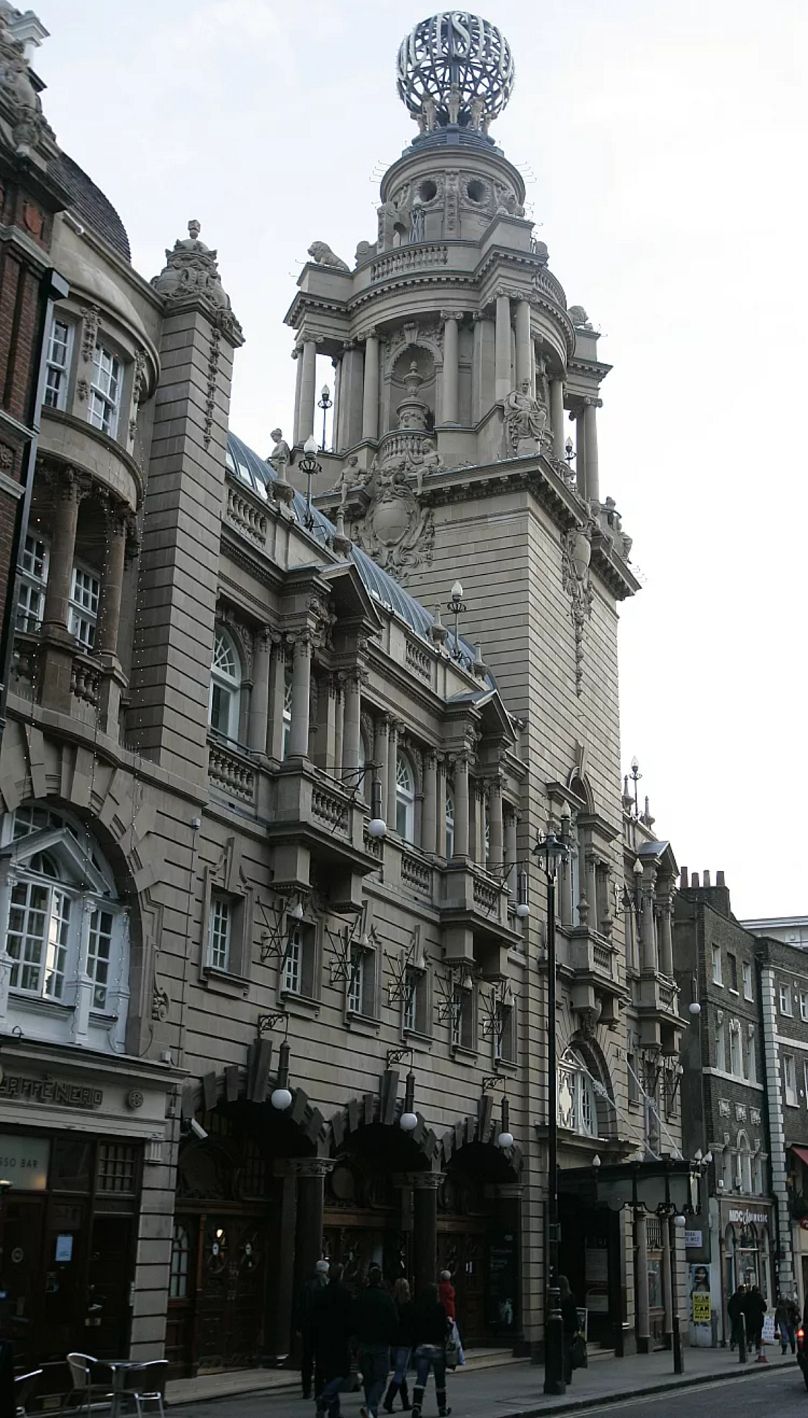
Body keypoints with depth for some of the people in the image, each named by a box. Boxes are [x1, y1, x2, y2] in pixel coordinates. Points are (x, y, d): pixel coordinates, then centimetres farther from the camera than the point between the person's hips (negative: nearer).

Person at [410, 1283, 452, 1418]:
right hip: (437, 1347, -3)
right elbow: (444, 1329, -12)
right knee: (440, 1380, 13)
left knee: (420, 1380, 0)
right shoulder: (439, 1308, -11)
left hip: (420, 1347, 3)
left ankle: (416, 1406, -16)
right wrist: (450, 1323, 8)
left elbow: (413, 1329, 4)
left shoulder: (417, 1310, 1)